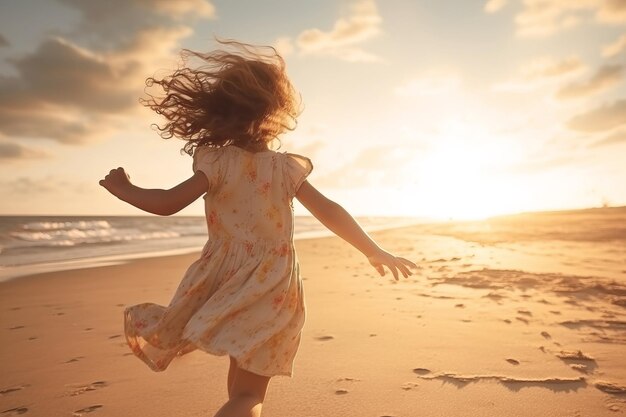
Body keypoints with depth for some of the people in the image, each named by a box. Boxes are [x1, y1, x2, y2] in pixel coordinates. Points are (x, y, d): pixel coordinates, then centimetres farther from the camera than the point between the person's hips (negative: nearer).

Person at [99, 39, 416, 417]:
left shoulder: (219, 162, -7)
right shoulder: (287, 167, -2)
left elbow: (167, 203, -12)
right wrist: (375, 252, 6)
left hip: (228, 284, 0)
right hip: (273, 290, 1)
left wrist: (124, 189, 8)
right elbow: (330, 212, -4)